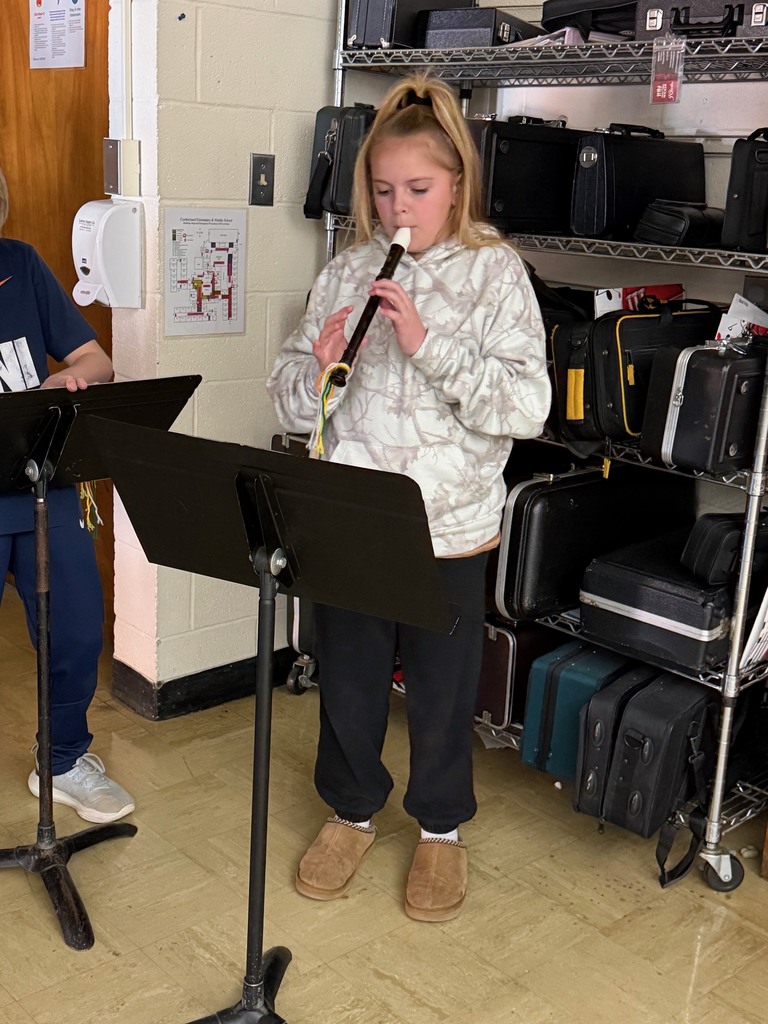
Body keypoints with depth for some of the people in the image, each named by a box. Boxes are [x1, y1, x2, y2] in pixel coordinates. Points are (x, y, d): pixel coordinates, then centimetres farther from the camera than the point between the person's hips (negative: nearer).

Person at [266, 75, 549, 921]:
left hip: (449, 526, -2)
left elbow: (525, 408, -16)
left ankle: (441, 826, 38)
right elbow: (293, 406, 4)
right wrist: (321, 364, -17)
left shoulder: (494, 272, -6)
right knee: (346, 678, 15)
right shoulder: (344, 273, 3)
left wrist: (427, 343, -24)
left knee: (441, 688, 14)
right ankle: (351, 809, 41)